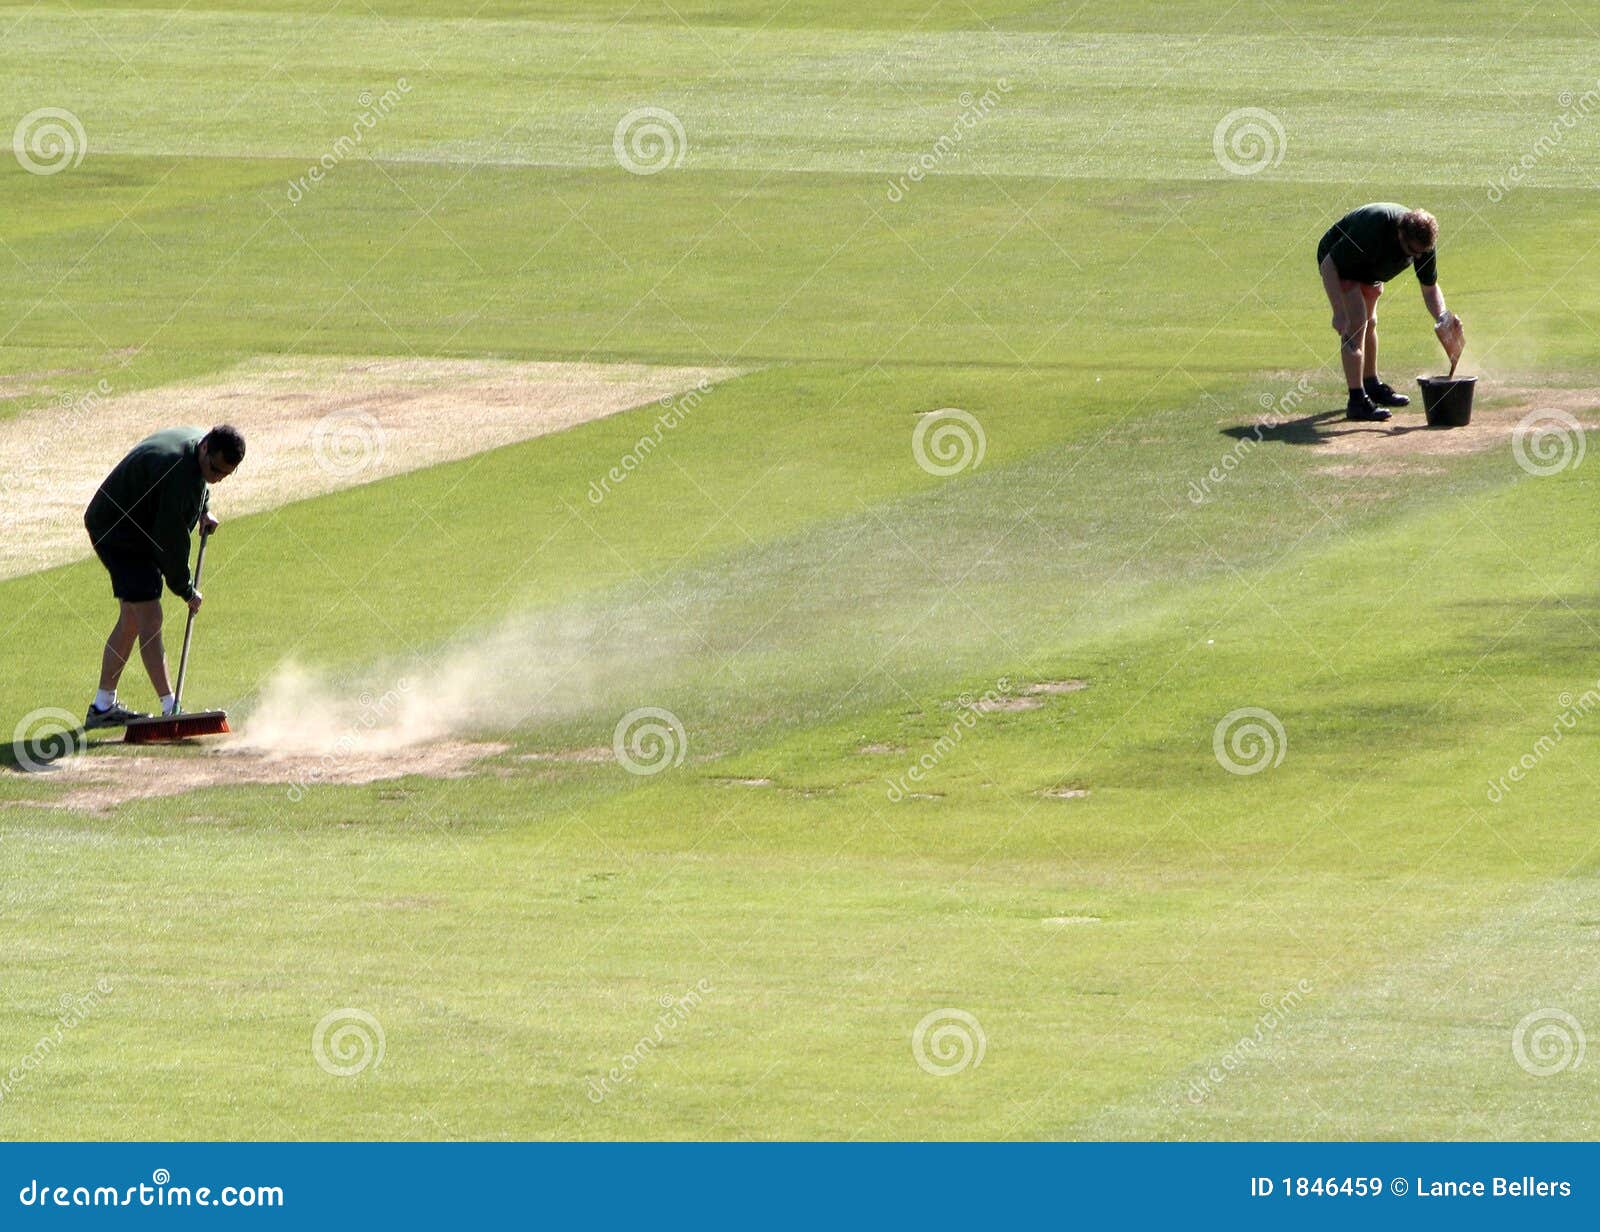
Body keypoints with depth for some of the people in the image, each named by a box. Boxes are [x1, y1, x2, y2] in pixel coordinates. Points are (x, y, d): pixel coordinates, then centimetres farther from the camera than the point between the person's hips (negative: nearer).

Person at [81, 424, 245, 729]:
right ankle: (170, 709, -20)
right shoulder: (176, 469, -33)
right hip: (120, 536, -10)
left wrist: (203, 510, 5)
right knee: (150, 618, -15)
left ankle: (103, 707, 20)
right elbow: (170, 536, -27)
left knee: (131, 620, 13)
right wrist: (185, 590, -18)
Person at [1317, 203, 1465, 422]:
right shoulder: (1372, 230, -42)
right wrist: (1339, 312, -40)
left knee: (1369, 324, 20)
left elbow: (1430, 287, -9)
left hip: (1369, 269, 7)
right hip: (1337, 262, -7)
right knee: (1356, 323, -18)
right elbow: (1328, 264, -35)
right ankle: (1357, 401, -20)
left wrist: (1443, 319, -29)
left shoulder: (1422, 240, -22)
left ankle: (1372, 386, 38)